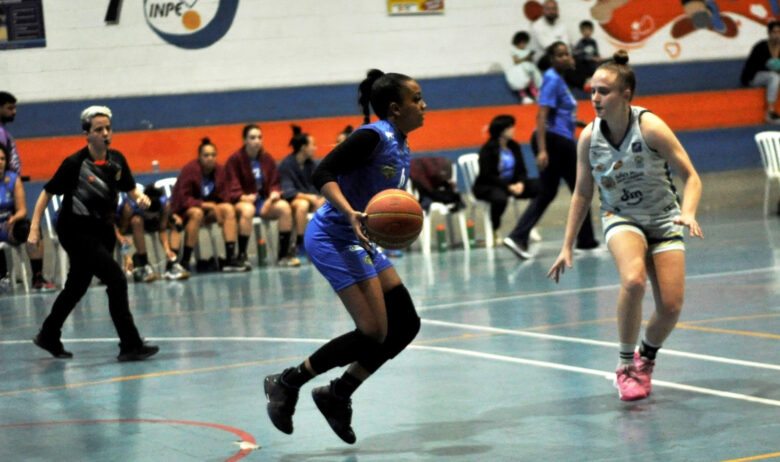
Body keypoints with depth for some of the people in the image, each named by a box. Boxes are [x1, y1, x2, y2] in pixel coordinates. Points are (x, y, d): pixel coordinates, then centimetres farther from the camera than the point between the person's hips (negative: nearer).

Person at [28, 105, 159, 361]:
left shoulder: (116, 160, -2)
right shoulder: (75, 163, -17)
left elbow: (130, 188, 10)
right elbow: (47, 192, -10)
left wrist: (140, 196, -12)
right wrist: (35, 226, -15)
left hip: (102, 229, 7)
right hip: (75, 231, -7)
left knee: (77, 286, 20)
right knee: (116, 279, -17)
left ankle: (49, 337, 40)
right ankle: (130, 345, -12)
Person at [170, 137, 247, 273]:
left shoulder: (219, 170, -3)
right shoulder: (190, 170, -18)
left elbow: (224, 197, 1)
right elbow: (184, 199, -21)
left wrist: (215, 208, -20)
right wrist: (206, 205, -29)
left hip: (210, 208, 6)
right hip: (184, 210, -6)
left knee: (229, 209, -20)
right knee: (197, 213, -37)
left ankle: (230, 258, -25)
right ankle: (184, 262, -35)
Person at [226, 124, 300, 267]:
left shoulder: (267, 159, 11)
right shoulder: (234, 160, -3)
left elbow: (275, 183, 12)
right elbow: (232, 187, -8)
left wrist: (274, 193, -10)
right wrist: (243, 197, -25)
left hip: (264, 201, 4)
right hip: (243, 201, -4)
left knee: (284, 206, -25)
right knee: (247, 210, -40)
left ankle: (284, 254, -19)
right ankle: (241, 256, -33)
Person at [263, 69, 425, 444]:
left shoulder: (399, 146, 11)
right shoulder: (373, 137, -17)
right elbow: (323, 174, -24)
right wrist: (350, 214, -35)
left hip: (359, 240, 10)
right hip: (333, 238, -10)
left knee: (405, 325, 5)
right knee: (373, 332, -14)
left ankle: (337, 395, 13)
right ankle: (287, 383, -1)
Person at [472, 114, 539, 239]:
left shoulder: (514, 146, 2)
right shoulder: (488, 149, -14)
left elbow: (521, 170, 4)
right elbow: (488, 176, -19)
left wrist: (520, 183, -19)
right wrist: (508, 187, -28)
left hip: (511, 184, 6)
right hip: (487, 186, -6)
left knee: (538, 186, -14)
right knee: (500, 198, -41)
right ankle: (494, 231, -16)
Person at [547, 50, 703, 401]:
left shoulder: (650, 127, -21)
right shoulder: (589, 137, -11)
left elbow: (691, 177, -15)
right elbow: (582, 193, 1)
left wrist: (688, 213, -34)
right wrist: (567, 247, 0)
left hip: (663, 220, 0)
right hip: (621, 219, 0)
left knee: (671, 307, -11)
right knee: (633, 280, -31)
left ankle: (646, 358, 23)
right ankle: (626, 365, -11)